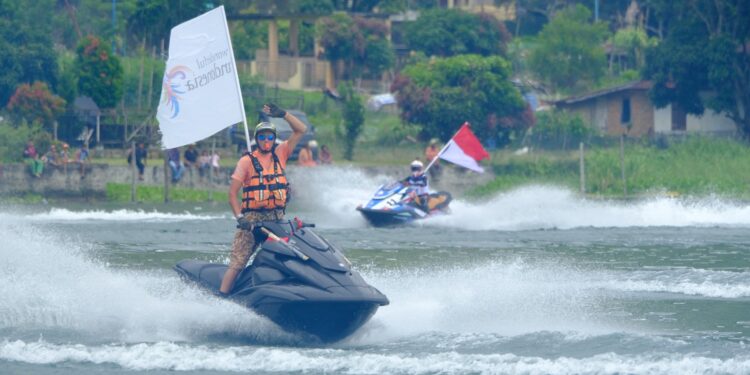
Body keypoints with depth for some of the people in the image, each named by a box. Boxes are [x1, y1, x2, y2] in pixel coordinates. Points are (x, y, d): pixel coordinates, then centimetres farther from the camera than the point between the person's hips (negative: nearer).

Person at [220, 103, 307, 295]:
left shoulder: (280, 153, 11)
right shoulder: (247, 161, 1)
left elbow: (301, 130, 7)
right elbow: (233, 193, -2)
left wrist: (283, 114, -5)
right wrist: (239, 217, -13)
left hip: (277, 217, 3)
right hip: (252, 217, -3)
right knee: (237, 263, -9)